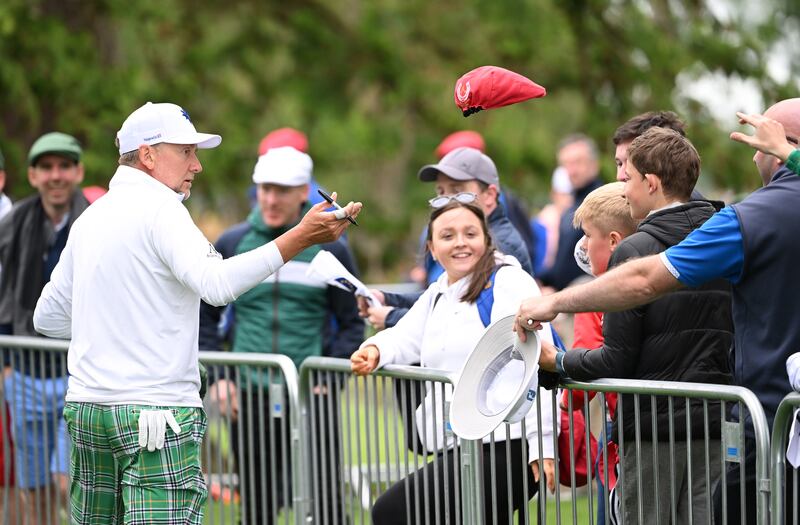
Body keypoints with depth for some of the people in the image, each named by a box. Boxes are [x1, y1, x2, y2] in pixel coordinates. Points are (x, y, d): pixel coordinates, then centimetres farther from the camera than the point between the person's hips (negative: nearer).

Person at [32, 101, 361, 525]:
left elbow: (47, 317, 23)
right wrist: (299, 238, -26)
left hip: (86, 407, 8)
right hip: (154, 408, -8)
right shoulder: (159, 208, -8)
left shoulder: (89, 218, 16)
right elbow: (215, 283, -24)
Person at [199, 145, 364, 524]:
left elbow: (352, 325, 8)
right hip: (247, 399, 2)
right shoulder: (230, 245, 7)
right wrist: (215, 378, 2)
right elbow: (204, 318, 13)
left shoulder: (330, 250, 3)